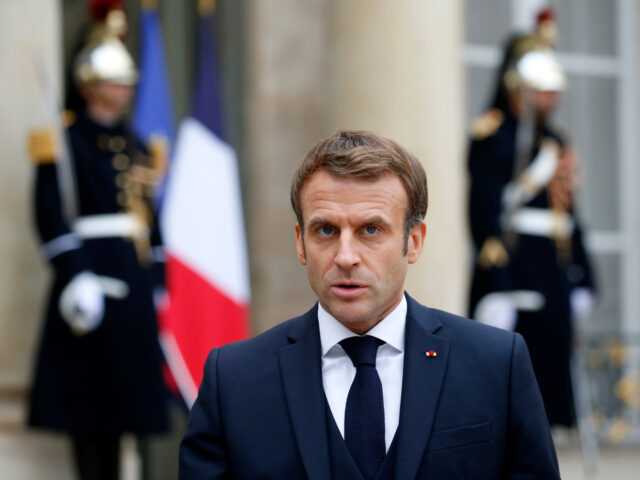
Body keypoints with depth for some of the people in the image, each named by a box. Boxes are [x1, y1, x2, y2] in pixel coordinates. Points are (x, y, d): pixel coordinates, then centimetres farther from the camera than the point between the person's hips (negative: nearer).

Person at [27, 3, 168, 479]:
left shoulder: (135, 146, 18)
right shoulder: (69, 141, -6)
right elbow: (52, 215, -13)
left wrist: (157, 282, 16)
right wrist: (74, 277, -21)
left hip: (133, 283, 8)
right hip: (94, 275, -8)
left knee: (121, 389, 9)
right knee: (91, 391, -6)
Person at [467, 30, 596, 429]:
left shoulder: (557, 143, 18)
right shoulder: (492, 138, -8)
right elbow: (484, 214, -15)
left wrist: (581, 278, 18)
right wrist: (496, 289, -21)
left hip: (553, 285, 8)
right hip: (513, 277, -8)